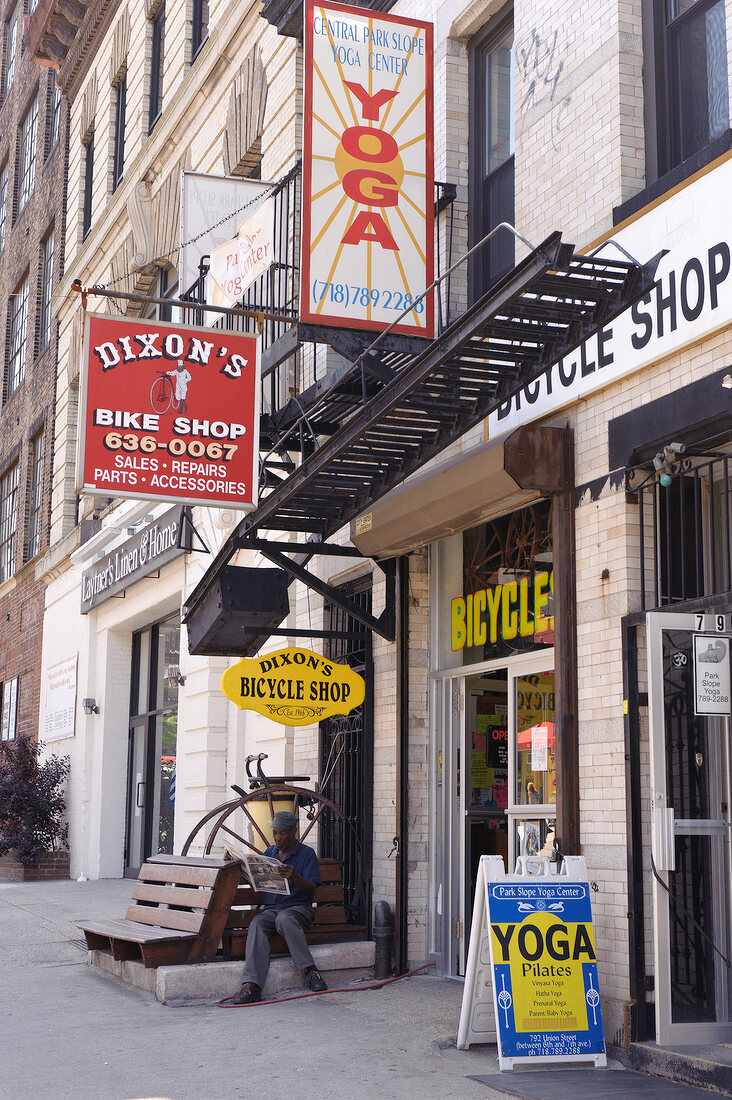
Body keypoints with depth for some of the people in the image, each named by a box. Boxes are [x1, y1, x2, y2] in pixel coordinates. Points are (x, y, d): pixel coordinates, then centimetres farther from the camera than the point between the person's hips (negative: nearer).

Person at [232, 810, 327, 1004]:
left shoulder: (307, 853, 4)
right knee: (257, 924, -30)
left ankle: (310, 971, -33)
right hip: (270, 908, 3)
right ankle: (251, 985, -45)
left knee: (284, 918, -38)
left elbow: (311, 889, -5)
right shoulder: (270, 852, 20)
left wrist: (294, 876, -25)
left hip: (298, 907, -3)